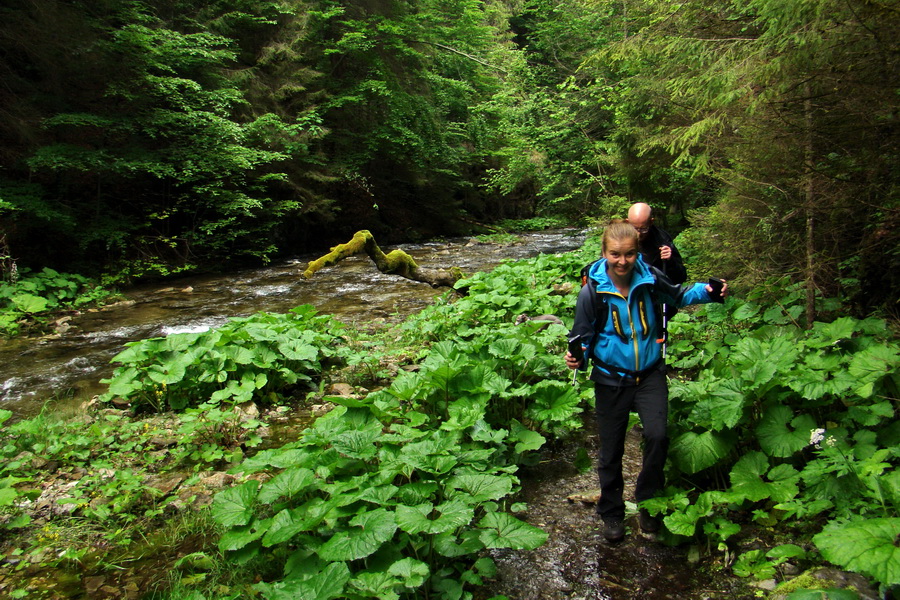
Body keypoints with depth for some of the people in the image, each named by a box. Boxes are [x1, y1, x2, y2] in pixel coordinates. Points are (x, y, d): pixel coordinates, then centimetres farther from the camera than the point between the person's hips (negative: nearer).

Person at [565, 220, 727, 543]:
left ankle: (648, 500, 12)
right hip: (611, 379, -1)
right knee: (611, 452, 9)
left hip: (650, 373, 1)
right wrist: (577, 357, -23)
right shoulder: (592, 291, -14)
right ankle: (611, 513, 32)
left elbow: (678, 295, 10)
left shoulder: (649, 277, -10)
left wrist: (708, 292, -7)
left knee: (657, 436, -16)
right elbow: (582, 335, -3)